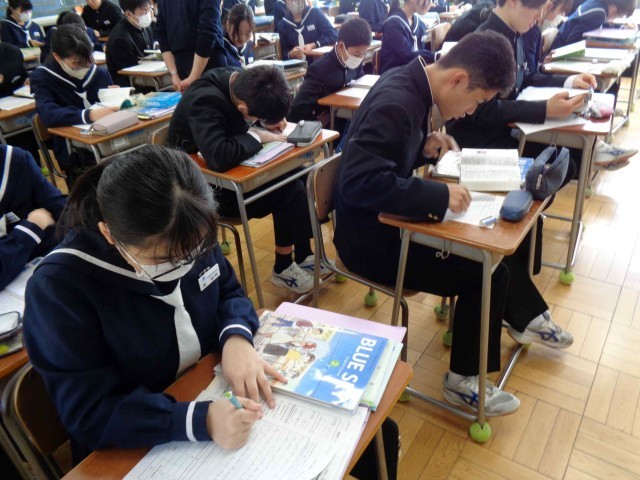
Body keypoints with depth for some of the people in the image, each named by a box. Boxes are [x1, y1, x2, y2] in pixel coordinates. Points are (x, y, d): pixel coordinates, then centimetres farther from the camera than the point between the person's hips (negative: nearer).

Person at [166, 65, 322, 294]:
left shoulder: (239, 79, -7)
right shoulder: (205, 101, -31)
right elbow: (219, 158, -43)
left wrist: (269, 122, -9)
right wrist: (257, 135, -28)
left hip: (232, 169, 9)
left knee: (296, 176, -5)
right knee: (290, 191, -16)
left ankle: (304, 255, 6)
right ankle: (283, 268, 3)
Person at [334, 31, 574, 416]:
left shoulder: (410, 84, 3)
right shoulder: (396, 104, -27)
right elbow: (358, 182, -35)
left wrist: (425, 147, -4)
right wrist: (440, 195, -31)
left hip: (391, 218, 10)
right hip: (373, 236, -10)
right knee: (487, 272, -12)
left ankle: (525, 318, 36)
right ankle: (464, 380, 9)